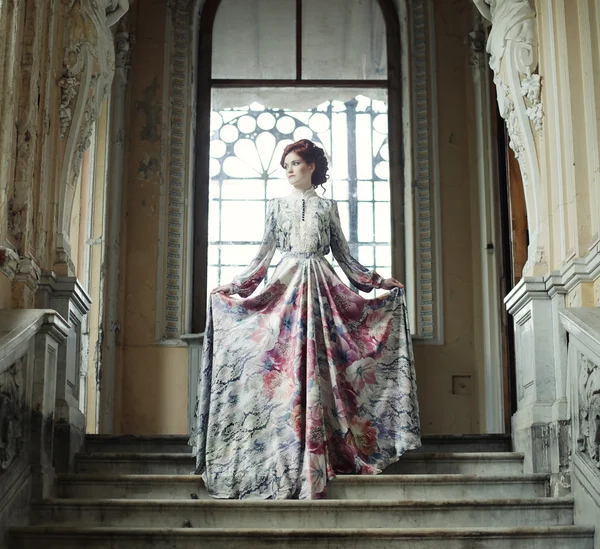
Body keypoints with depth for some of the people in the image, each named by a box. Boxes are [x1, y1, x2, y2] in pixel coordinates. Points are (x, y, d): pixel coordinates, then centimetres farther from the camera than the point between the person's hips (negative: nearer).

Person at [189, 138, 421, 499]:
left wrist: (377, 282, 9)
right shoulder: (277, 205, 13)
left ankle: (318, 453, -3)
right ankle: (291, 456, -4)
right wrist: (232, 287, 5)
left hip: (321, 288, -1)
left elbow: (344, 254, 13)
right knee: (286, 369, -7)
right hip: (286, 287, 1)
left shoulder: (328, 206, 11)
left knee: (319, 368, -7)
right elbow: (264, 254, 12)